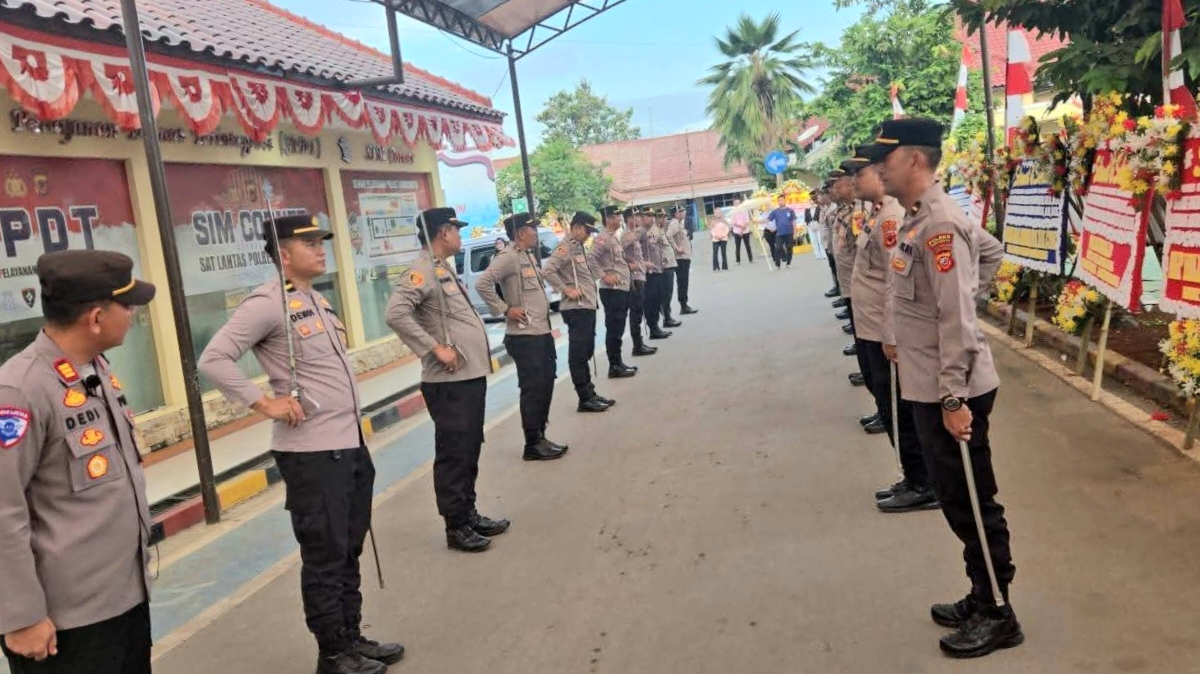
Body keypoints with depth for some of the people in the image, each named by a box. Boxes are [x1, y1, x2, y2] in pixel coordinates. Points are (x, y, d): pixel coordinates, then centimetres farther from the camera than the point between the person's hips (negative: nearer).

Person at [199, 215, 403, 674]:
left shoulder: (316, 299, 14)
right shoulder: (267, 303, -13)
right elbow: (213, 360, -18)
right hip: (311, 451, -8)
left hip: (351, 442, 8)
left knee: (349, 551, 17)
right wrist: (265, 403, -20)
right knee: (325, 557, 3)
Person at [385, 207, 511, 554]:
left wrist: (479, 352, 13)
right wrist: (436, 348, -25)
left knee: (470, 451, 17)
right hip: (449, 381, -10)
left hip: (472, 375, 10)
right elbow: (396, 314, -28)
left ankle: (469, 514, 29)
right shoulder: (422, 272, -14)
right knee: (453, 454, 0)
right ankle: (456, 527, 10)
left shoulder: (443, 269, 17)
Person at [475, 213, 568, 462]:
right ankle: (533, 444, 5)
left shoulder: (529, 256, 15)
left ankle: (540, 438, 24)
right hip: (524, 336, -9)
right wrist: (506, 309, -19)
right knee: (533, 388, -4)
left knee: (545, 385, 14)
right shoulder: (508, 257, -14)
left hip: (542, 332, 9)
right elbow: (482, 284, -23)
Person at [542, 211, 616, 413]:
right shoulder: (565, 247, -12)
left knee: (586, 352, 15)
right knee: (578, 354, -4)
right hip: (576, 308, -10)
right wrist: (566, 290, -20)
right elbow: (548, 270, -22)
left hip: (588, 306, 10)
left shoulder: (579, 247, 17)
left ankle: (590, 393, 23)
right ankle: (585, 399, 0)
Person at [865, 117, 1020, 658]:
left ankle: (997, 615, 20)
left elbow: (956, 319, -23)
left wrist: (953, 398, -24)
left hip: (951, 392, -10)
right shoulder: (917, 218, 9)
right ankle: (981, 600, 34)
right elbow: (991, 251, 24)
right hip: (928, 388, 10)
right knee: (955, 500, 19)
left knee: (971, 503, 4)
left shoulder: (938, 225, -20)